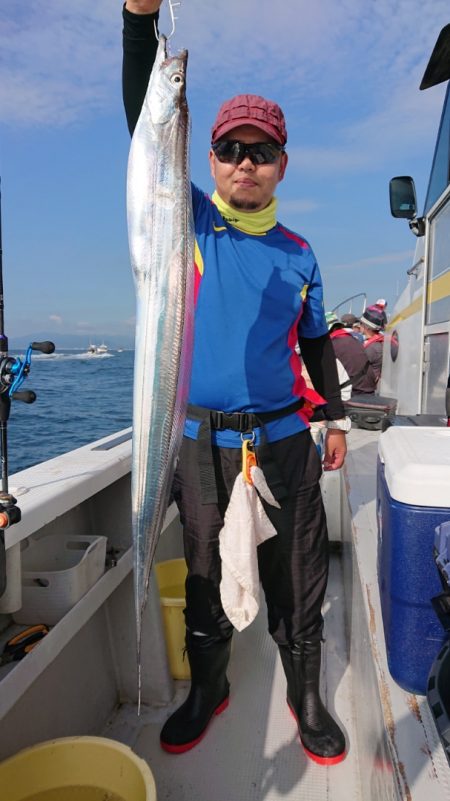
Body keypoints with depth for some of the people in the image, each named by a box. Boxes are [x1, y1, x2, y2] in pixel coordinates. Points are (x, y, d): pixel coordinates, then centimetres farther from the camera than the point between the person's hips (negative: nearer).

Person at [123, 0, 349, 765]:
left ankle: (306, 695, 33)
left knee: (297, 578, 10)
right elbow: (144, 128, -9)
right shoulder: (189, 220, 3)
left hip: (284, 441, 2)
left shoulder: (298, 254, 9)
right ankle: (206, 688, 37)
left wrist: (335, 418, 14)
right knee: (205, 576, 14)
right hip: (202, 441, -1)